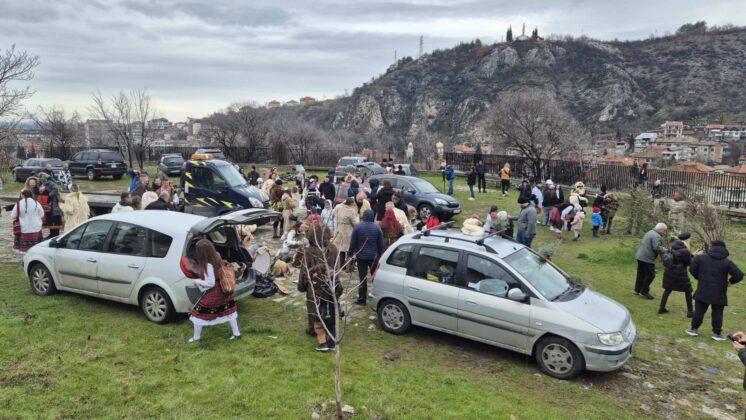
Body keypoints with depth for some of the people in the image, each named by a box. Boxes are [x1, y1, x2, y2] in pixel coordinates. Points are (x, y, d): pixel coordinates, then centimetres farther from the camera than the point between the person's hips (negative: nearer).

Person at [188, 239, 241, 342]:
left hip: (212, 293, -7)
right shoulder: (217, 257, -5)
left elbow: (210, 283, -22)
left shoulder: (208, 265, -28)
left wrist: (196, 281, -12)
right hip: (222, 291, 7)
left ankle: (196, 337, 24)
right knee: (228, 311, 16)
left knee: (198, 313, 10)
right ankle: (236, 333, 24)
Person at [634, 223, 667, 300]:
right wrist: (665, 250, -9)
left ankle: (637, 290, 23)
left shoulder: (650, 233, 17)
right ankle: (644, 292, 4)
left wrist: (662, 248, 14)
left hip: (640, 257, 10)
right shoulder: (656, 236, -15)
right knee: (650, 275, -1)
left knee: (641, 274, 16)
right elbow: (657, 248, -26)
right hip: (647, 259, -10)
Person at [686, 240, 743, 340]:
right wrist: (731, 281, 7)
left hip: (703, 292, 1)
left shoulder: (701, 257, -2)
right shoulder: (727, 262, -6)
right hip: (719, 294, -1)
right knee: (717, 313, 9)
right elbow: (739, 275, -12)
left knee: (699, 311, 11)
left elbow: (692, 269, -1)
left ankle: (694, 329, 16)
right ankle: (717, 333, 14)